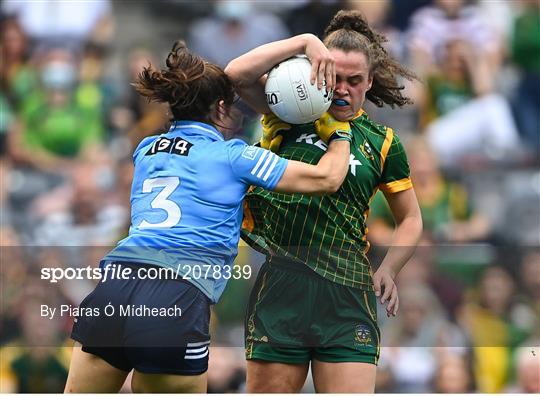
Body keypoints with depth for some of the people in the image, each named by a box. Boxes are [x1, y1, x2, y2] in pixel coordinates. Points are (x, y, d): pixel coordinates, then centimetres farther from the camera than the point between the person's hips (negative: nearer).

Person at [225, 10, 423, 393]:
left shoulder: (382, 142, 12)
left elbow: (410, 220, 20)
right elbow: (238, 74, -6)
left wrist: (388, 270, 3)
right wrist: (305, 42, -10)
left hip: (347, 296, 1)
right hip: (280, 288, 0)